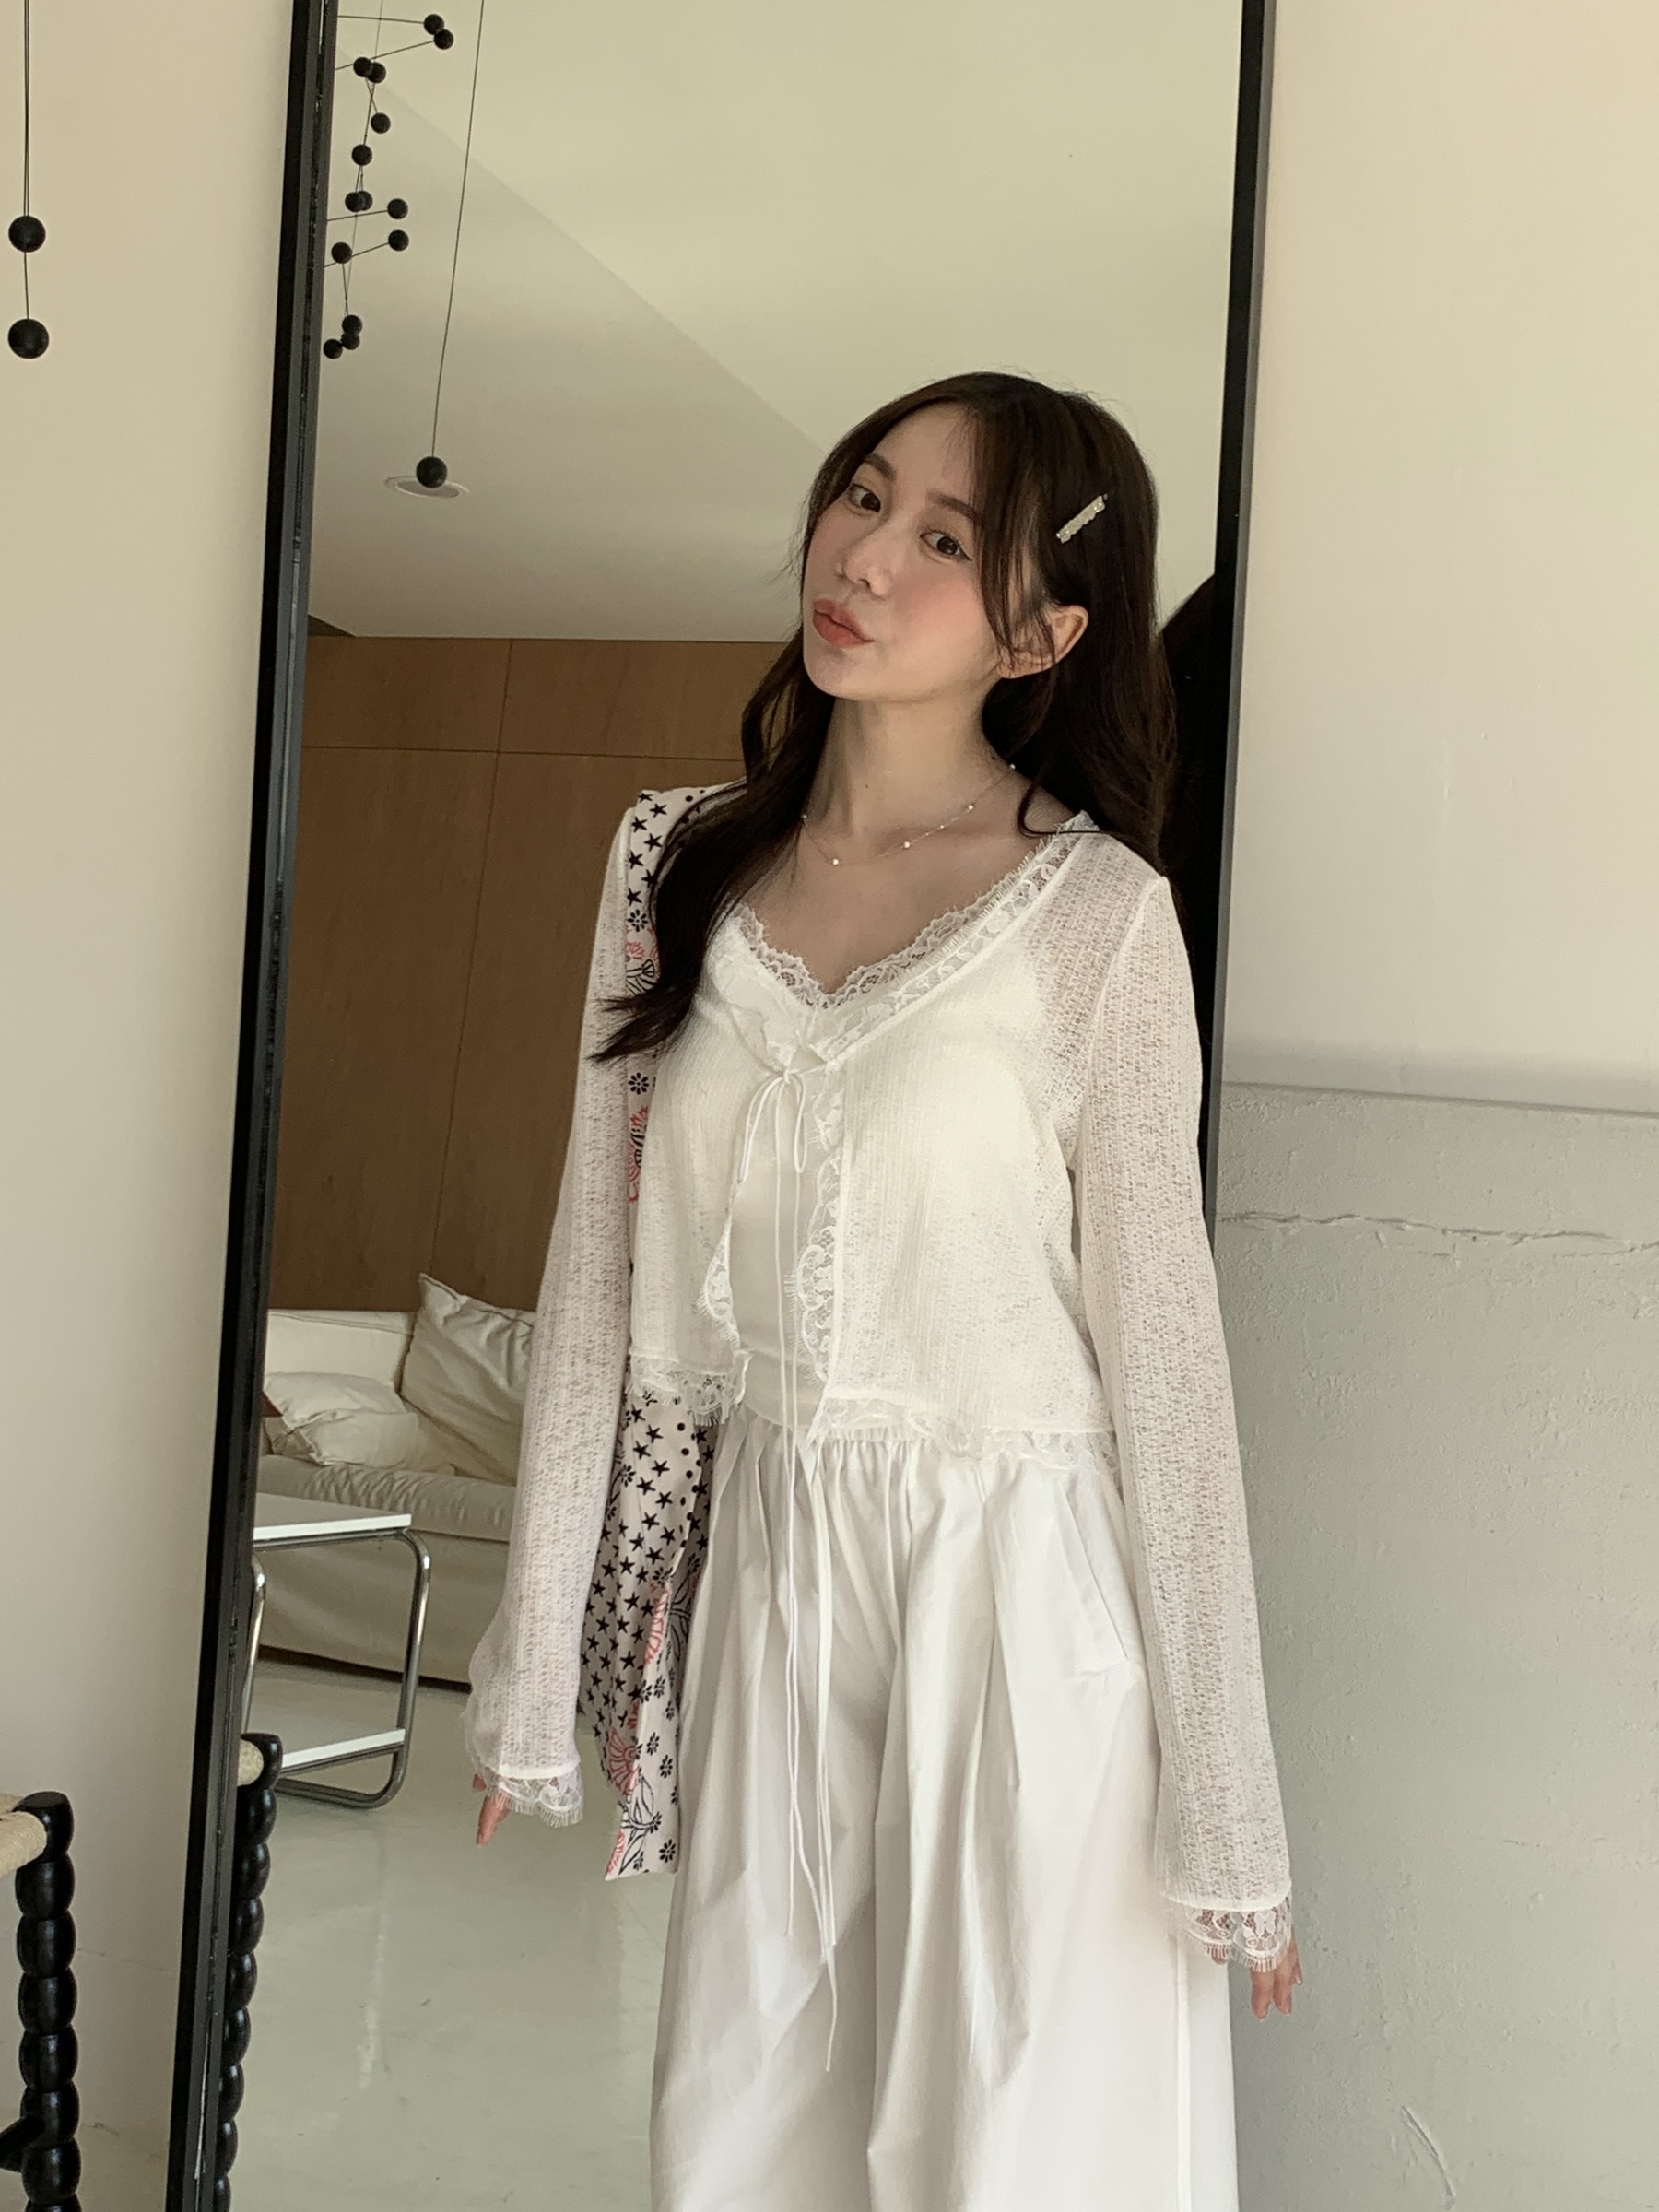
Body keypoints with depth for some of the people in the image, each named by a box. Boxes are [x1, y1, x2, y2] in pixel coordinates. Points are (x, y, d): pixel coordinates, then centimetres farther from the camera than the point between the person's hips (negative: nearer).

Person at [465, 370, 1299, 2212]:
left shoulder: (1095, 911, -13)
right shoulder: (683, 865, 1)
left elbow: (1164, 1359, -12)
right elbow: (597, 1282, 3)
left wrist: (1228, 1823, -9)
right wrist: (536, 1653, 5)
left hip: (1018, 1578, -4)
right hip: (766, 1570, 4)